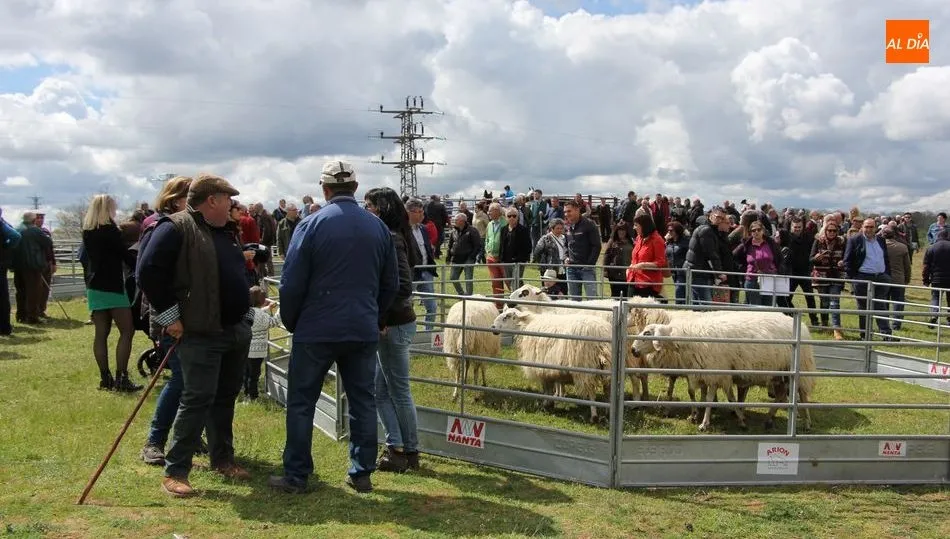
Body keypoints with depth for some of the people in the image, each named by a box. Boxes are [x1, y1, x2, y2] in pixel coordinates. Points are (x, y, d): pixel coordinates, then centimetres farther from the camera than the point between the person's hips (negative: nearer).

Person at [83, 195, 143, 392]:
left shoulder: (87, 232, 11)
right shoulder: (109, 230, -11)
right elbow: (126, 255, -9)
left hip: (94, 286, 8)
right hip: (112, 286, -8)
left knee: (101, 333, 6)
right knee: (127, 331, -5)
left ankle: (105, 378, 7)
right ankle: (121, 378, -11)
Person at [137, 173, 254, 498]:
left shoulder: (227, 231, 15)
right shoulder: (176, 229, -12)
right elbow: (147, 273, -18)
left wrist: (245, 312, 17)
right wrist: (169, 316, -17)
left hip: (237, 329, 8)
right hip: (201, 333, -8)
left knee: (226, 397, 15)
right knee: (197, 400, -8)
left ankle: (222, 459, 28)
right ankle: (175, 472, 1)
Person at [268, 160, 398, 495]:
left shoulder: (312, 226, -9)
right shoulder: (378, 227, 4)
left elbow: (292, 283, -8)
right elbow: (391, 284, 10)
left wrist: (290, 322, 7)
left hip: (317, 329, -4)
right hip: (364, 330, 4)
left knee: (301, 402, 7)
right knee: (363, 401, 11)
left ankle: (296, 476, 10)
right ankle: (362, 473, 15)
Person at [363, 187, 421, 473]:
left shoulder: (390, 239, -16)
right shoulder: (388, 237, 12)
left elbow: (403, 286, -22)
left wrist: (383, 319, -18)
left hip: (394, 325, -9)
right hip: (387, 323, 9)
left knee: (398, 391, 2)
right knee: (381, 389, 14)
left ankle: (409, 452, 15)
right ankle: (396, 448, 20)